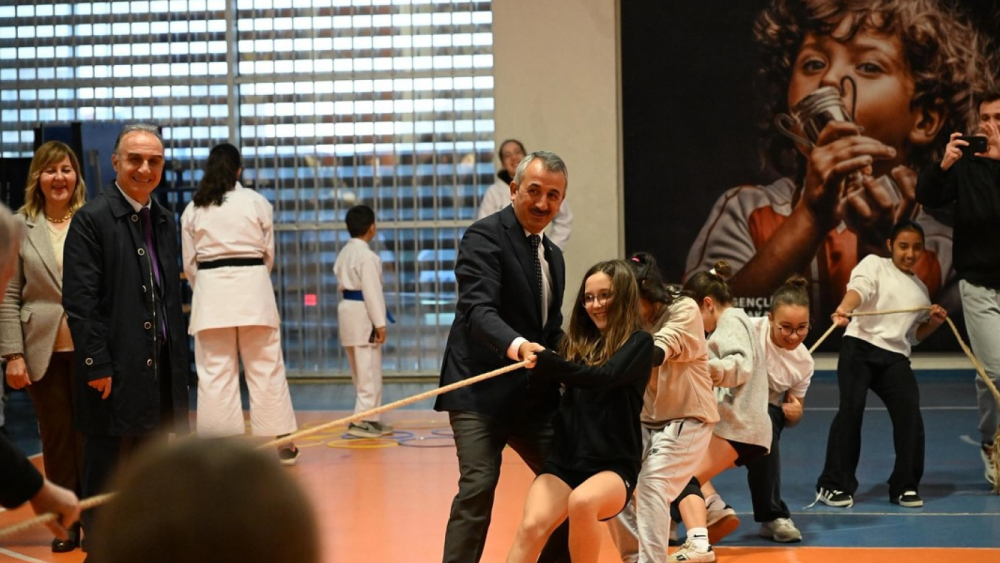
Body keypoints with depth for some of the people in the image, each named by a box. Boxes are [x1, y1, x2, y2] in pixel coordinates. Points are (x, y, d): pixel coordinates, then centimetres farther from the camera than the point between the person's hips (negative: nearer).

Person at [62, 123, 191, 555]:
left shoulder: (163, 220, 14)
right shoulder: (92, 219, -8)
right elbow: (80, 301, -13)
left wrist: (179, 360, 12)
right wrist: (97, 366, -17)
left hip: (159, 372, 7)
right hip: (115, 373, -7)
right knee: (107, 468, 0)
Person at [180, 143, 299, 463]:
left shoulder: (193, 210, 4)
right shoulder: (257, 202, 1)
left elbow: (189, 263, 5)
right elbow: (269, 253, 6)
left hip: (210, 292, 1)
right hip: (253, 289, 0)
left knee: (215, 373, 3)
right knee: (265, 368, 6)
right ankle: (280, 442, 11)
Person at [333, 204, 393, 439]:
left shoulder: (344, 253, 13)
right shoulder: (367, 256, -16)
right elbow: (372, 291, -18)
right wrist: (380, 323, -16)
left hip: (347, 310, 10)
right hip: (362, 315, -10)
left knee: (362, 373, 15)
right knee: (369, 373, -5)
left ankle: (370, 418, 21)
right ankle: (362, 420, -7)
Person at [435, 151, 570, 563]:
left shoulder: (553, 256, 16)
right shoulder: (485, 236, -9)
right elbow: (477, 309, -23)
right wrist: (517, 346, -41)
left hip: (534, 394, 8)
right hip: (482, 392, -8)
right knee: (478, 487, -16)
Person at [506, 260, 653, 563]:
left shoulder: (638, 343, -1)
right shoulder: (575, 341, 13)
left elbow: (604, 377, -20)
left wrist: (546, 362, -32)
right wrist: (535, 361, -18)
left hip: (613, 466, -3)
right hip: (564, 461, 3)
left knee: (582, 502, -36)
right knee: (531, 526, -24)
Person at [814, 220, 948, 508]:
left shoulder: (920, 289, 24)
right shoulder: (874, 265, 7)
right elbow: (859, 288, -16)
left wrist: (933, 322, 11)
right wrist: (845, 308, -37)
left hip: (895, 357, 5)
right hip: (860, 346, -5)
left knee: (910, 414, -11)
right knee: (851, 410, -15)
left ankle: (905, 486, 4)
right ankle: (834, 485, -4)